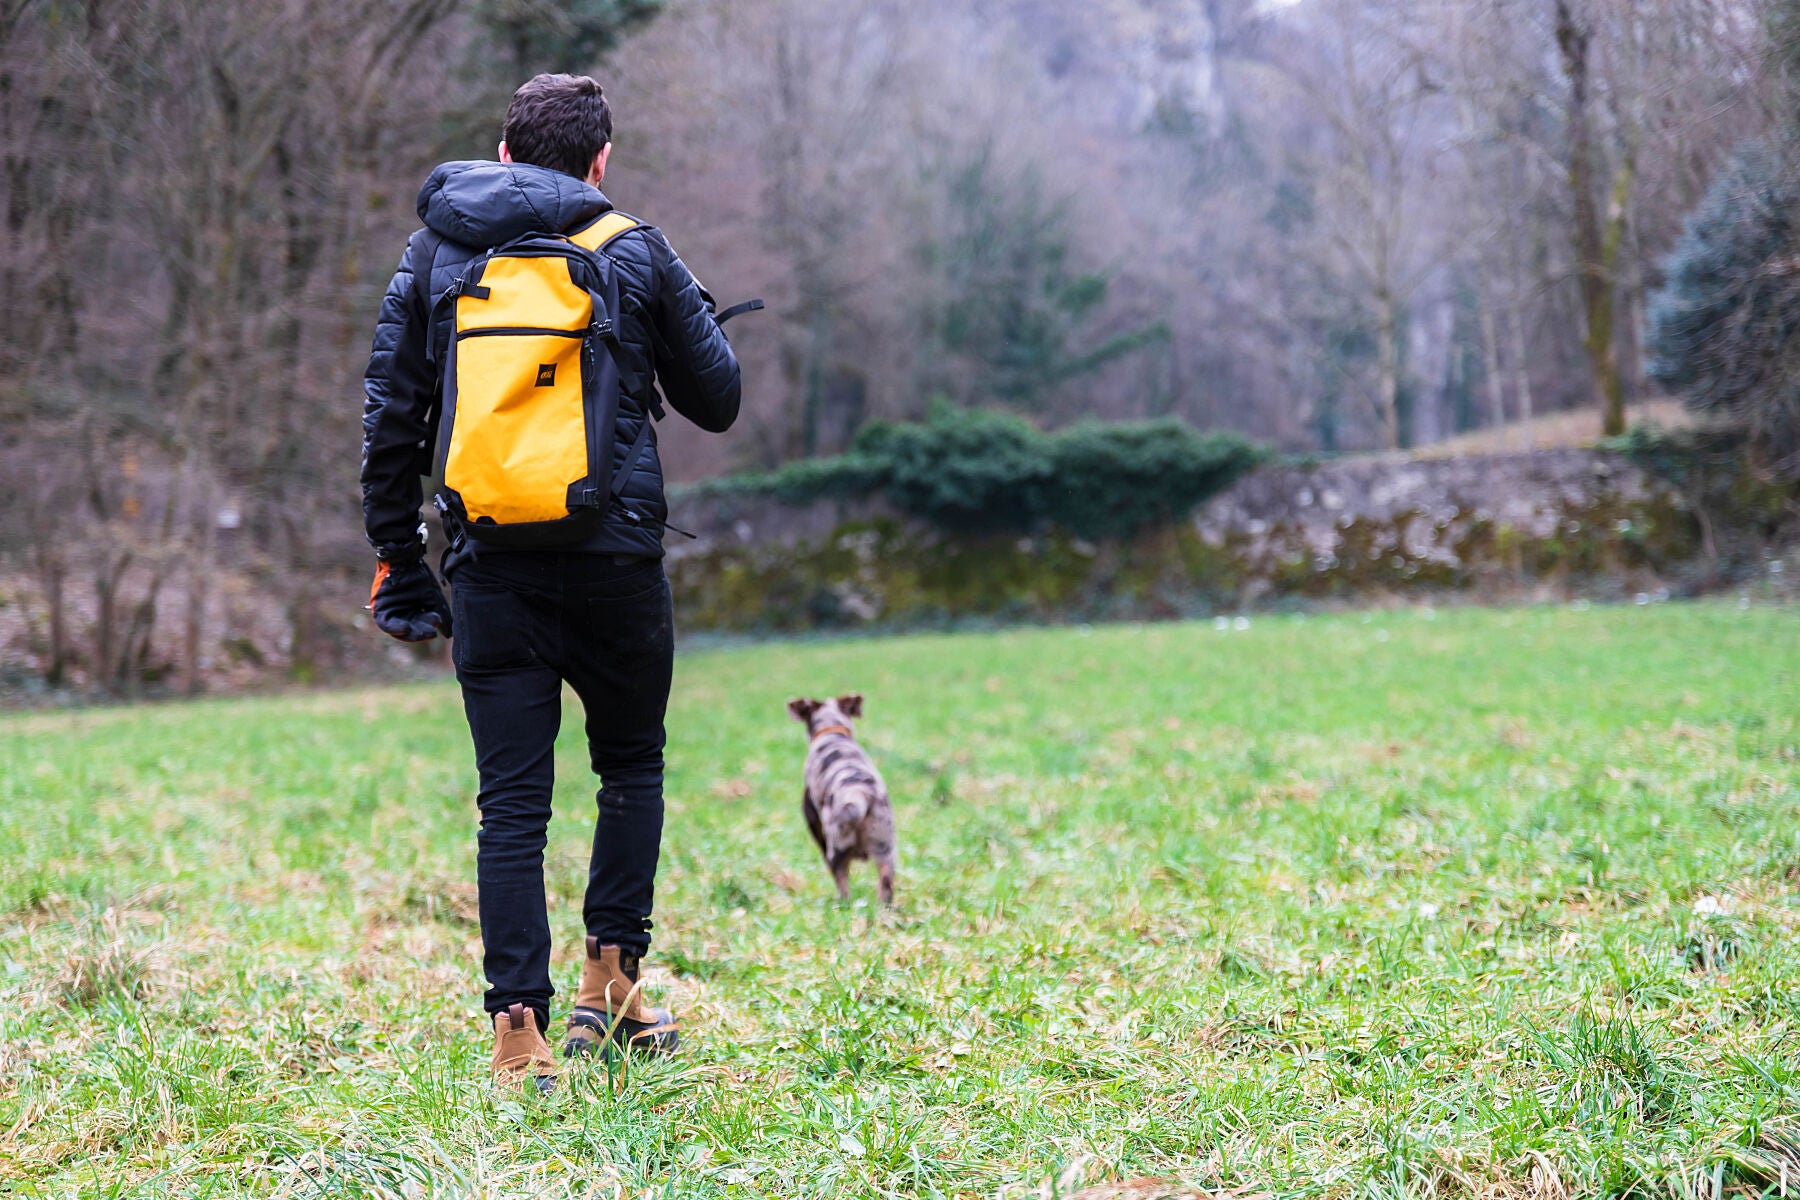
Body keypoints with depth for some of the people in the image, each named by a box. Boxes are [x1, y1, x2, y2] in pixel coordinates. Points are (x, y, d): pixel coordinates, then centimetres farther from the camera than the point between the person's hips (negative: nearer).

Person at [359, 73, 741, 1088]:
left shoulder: (434, 254, 9)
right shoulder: (635, 253, 3)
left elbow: (390, 424, 7)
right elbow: (718, 400, 10)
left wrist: (399, 566, 13)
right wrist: (695, 310, 28)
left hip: (490, 565, 1)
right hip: (615, 557, -1)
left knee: (512, 801, 3)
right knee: (632, 767, 19)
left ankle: (519, 1031, -4)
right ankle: (611, 982, 14)